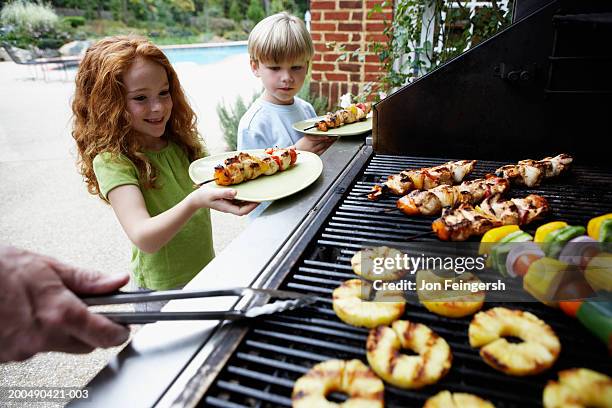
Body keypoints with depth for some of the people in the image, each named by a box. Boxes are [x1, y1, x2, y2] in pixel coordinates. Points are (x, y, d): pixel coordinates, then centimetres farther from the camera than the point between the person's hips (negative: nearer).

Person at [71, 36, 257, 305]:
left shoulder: (181, 141, -2)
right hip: (162, 292, -5)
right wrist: (195, 201, -48)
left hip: (207, 273, 6)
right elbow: (145, 239, -31)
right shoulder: (111, 161, -21)